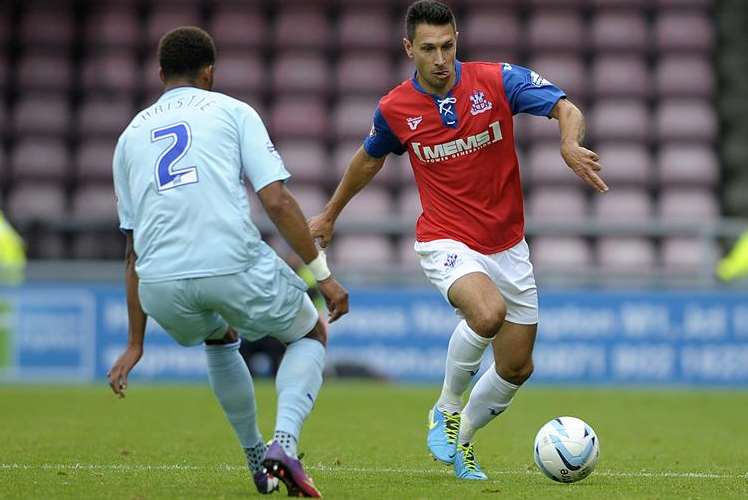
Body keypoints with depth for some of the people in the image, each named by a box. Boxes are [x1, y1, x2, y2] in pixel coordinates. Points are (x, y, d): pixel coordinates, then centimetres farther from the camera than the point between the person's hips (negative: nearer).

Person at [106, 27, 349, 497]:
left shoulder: (131, 135, 25)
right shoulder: (231, 111, 13)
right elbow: (277, 201, 0)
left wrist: (136, 344, 29)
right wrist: (325, 275, 5)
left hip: (160, 283, 4)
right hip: (234, 263, -4)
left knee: (219, 338, 39)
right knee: (311, 336, 24)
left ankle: (257, 459, 35)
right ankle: (284, 442, -1)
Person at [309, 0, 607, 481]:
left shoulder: (497, 80, -10)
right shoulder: (394, 109, -6)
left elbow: (567, 108, -12)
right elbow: (370, 160, 14)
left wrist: (570, 145, -36)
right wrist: (330, 215, 26)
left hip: (508, 245, 3)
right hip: (447, 242, -3)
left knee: (517, 368, 8)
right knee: (488, 313, -33)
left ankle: (461, 439, 35)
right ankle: (446, 410, -8)